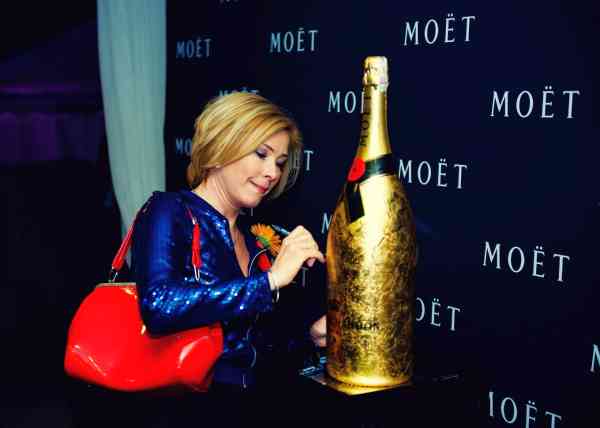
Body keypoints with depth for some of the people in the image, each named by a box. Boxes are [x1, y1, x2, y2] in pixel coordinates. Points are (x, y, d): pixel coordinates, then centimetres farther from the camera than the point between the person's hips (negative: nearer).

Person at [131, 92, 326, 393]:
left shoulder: (257, 239, 10)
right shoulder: (168, 211, -5)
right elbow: (158, 307, -23)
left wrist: (311, 334, 1)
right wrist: (271, 279, -20)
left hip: (246, 393, 6)